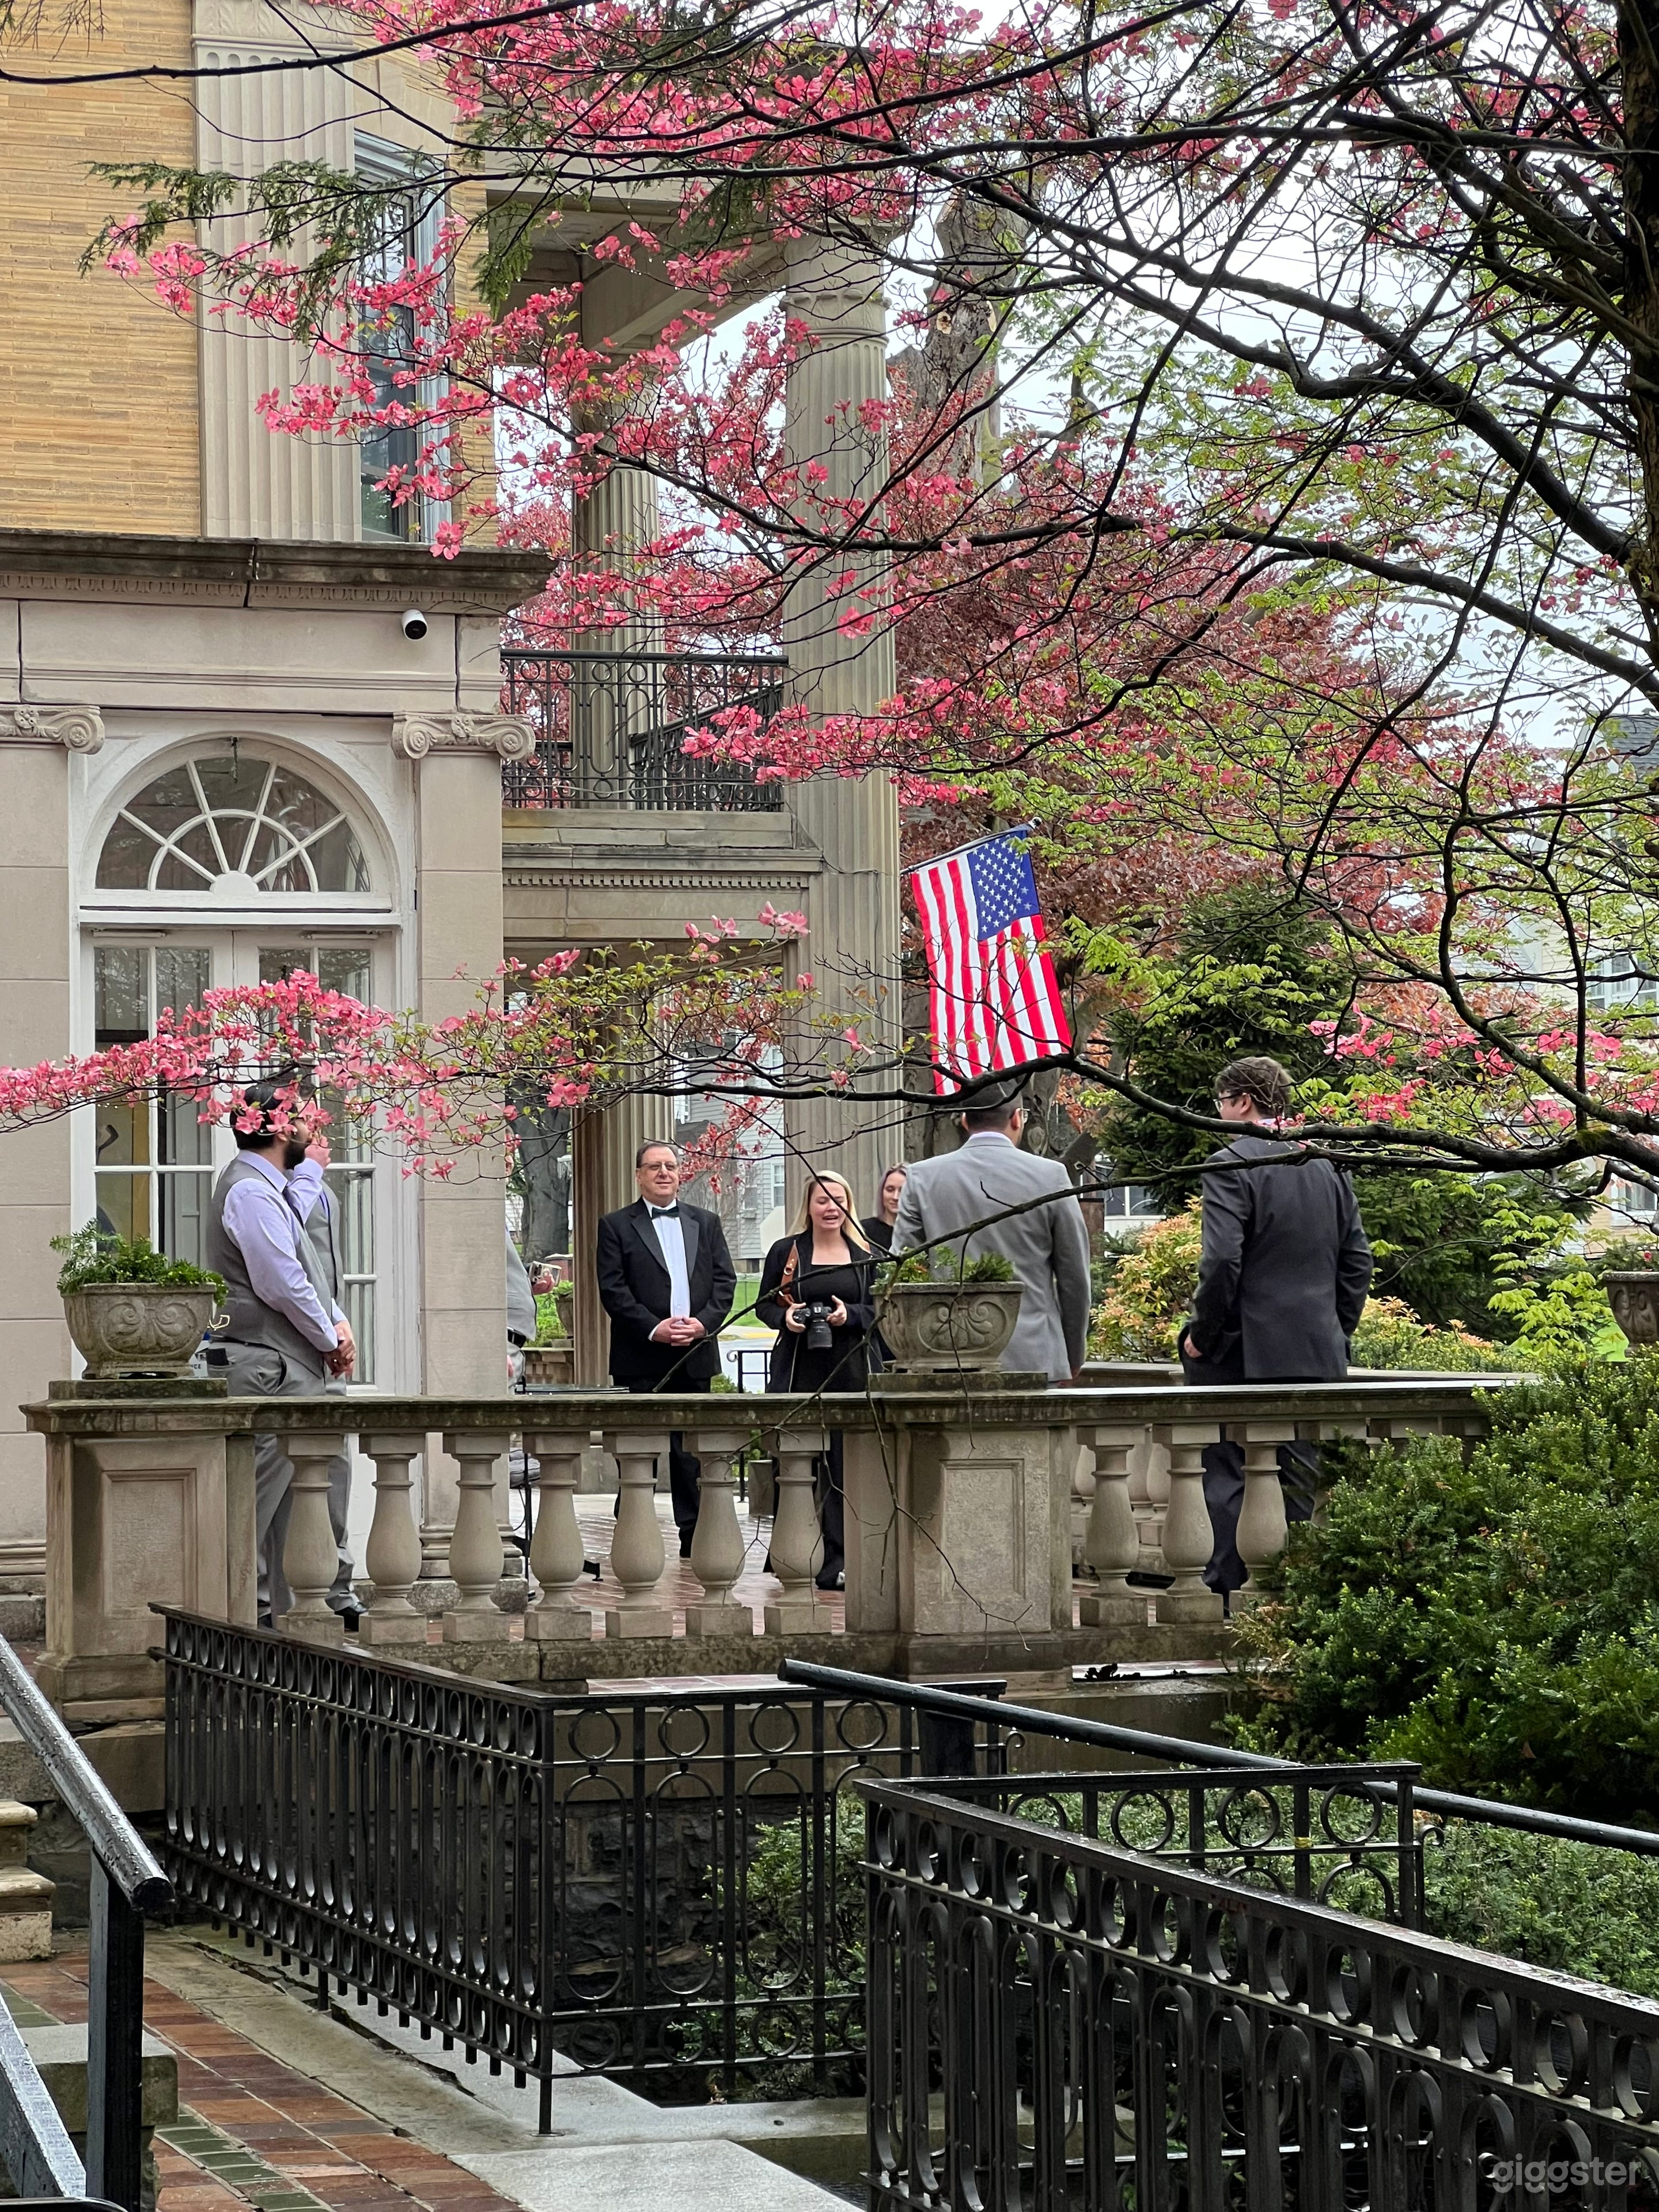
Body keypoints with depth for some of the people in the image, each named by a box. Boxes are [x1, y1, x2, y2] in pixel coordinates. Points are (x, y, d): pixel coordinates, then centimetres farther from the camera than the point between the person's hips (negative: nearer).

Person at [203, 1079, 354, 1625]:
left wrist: (338, 1320, 9)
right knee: (258, 1495, -11)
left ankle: (284, 1609, 15)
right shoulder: (251, 1191, -14)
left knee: (287, 1499, 12)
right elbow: (281, 1283, -20)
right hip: (267, 1369, -11)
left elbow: (304, 1272, 26)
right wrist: (330, 1338, -8)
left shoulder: (271, 1189, 20)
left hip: (291, 1371, 11)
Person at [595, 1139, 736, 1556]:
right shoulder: (617, 1226, 4)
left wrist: (703, 1323, -8)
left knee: (691, 1451, 6)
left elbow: (725, 1280, 9)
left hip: (695, 1354, 3)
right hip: (640, 1359, -3)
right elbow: (612, 1290, -4)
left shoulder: (706, 1223, 15)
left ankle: (694, 1535, 10)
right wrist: (653, 1328, -15)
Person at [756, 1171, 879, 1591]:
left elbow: (878, 1309, 8)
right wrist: (785, 1317, -11)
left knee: (843, 1463, -1)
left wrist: (850, 1315, -11)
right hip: (798, 1368, -1)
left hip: (849, 1367, 1)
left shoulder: (866, 1256, 10)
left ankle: (837, 1563, 3)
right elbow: (764, 1305, 9)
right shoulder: (785, 1252, 6)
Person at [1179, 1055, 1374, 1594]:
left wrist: (1202, 1334, -9)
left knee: (1228, 1477, 0)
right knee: (1300, 1481, 10)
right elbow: (1357, 1262, 12)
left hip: (1245, 1351, -6)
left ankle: (1225, 1591, -1)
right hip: (1318, 1353, 6)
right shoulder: (1329, 1167, 10)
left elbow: (1222, 1261, -19)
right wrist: (1337, 1331, 17)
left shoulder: (1231, 1165, -11)